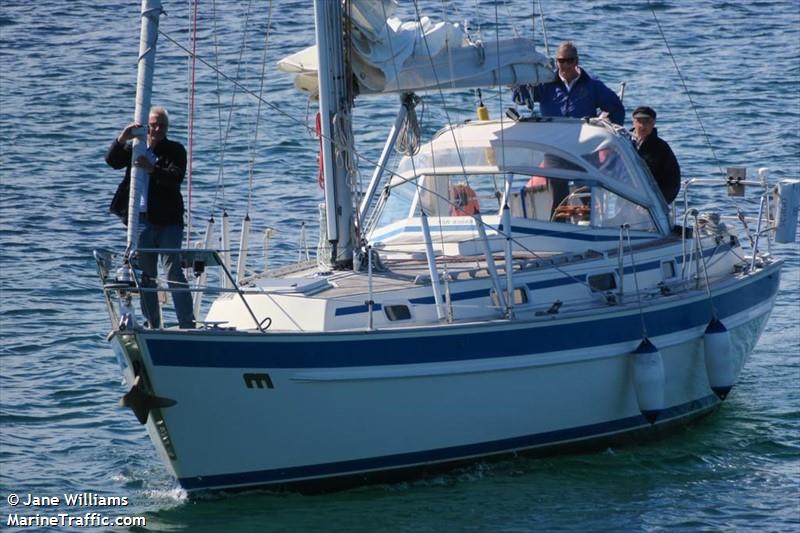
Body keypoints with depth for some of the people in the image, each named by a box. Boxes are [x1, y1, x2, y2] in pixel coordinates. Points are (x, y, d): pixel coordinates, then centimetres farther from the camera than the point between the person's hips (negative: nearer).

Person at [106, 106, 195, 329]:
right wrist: (122, 139, -23)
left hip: (168, 221, -4)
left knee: (174, 272, -12)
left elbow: (176, 177, -16)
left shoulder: (175, 150, 1)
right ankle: (153, 325, 17)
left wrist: (152, 169, -32)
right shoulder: (134, 148, 12)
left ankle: (187, 324, -12)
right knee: (146, 276, 9)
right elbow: (112, 161, -6)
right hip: (142, 221, 4)